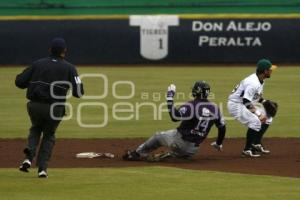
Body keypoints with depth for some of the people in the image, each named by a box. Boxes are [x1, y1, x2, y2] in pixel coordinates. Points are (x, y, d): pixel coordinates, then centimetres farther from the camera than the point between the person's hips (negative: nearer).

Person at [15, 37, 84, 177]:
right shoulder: (69, 68, 1)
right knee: (49, 135, 20)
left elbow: (19, 81, 4)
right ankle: (42, 168, 9)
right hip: (54, 108, -2)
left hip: (34, 105, 2)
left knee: (35, 129, 27)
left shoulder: (38, 64, 6)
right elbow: (78, 92, -5)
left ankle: (29, 157, 3)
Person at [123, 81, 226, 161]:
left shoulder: (191, 106, -18)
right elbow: (222, 126, 10)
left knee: (158, 136, 21)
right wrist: (219, 144, 27)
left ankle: (137, 153, 29)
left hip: (179, 141, -5)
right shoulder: (214, 108, 1)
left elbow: (175, 116, -29)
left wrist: (170, 98, -21)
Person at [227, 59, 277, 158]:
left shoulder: (261, 80, 3)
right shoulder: (253, 83, -29)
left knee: (267, 118, 9)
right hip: (236, 105, -10)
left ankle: (256, 144, 14)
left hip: (247, 104, 10)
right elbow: (246, 101, -33)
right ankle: (247, 150, -15)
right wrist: (258, 114, -31)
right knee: (255, 121, -26)